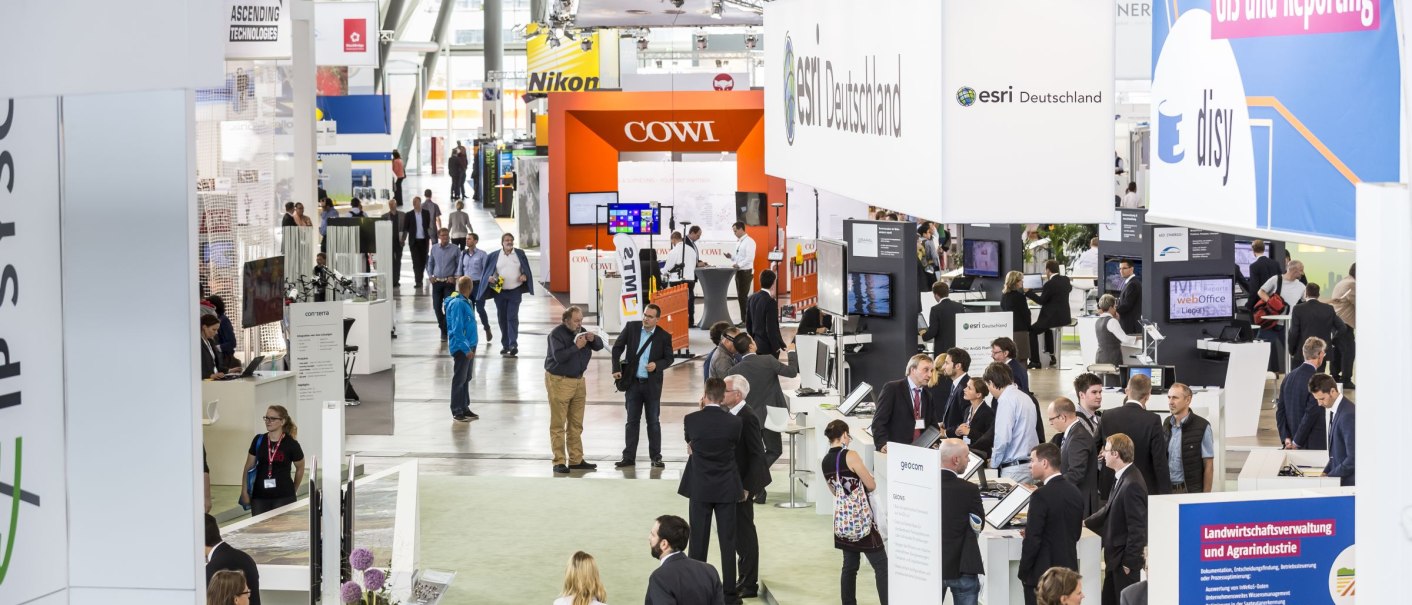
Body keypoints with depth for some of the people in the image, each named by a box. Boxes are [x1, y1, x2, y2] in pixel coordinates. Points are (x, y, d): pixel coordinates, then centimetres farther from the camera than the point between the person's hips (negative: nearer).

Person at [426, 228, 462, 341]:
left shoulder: (454, 249, -3)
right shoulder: (434, 248, 6)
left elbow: (459, 265, 1)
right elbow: (430, 263, 16)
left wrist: (455, 276, -9)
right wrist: (430, 275, 5)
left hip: (449, 282, -3)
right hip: (436, 282, 3)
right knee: (436, 306, 5)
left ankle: (445, 331, 0)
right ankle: (443, 327, 23)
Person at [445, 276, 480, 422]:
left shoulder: (465, 302, 9)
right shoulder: (457, 304, -19)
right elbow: (457, 330, -22)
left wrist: (471, 347, 16)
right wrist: (466, 349, -22)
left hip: (468, 346, 9)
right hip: (461, 348, -9)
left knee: (467, 378, 15)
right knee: (459, 380, -1)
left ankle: (464, 408, 24)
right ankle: (457, 411, 5)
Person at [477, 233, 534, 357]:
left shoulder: (520, 254, 3)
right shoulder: (494, 256, 4)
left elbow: (526, 269, 10)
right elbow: (488, 271, 8)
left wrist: (524, 276, -10)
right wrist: (490, 277, -12)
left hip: (515, 290, -2)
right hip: (499, 291, 2)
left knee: (512, 317, -11)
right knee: (502, 318, 7)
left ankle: (513, 344, -14)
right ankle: (505, 345, 17)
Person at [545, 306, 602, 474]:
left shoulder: (581, 331, 9)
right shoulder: (556, 334, -13)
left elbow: (599, 346, 14)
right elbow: (559, 356, -25)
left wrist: (593, 339, -7)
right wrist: (576, 347, -24)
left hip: (578, 381, 7)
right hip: (559, 382, -7)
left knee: (576, 425, 11)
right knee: (558, 425, -4)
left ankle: (576, 460, 17)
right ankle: (559, 462, -2)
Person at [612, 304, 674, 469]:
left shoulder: (664, 336, -7)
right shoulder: (631, 327, -3)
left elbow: (669, 359, 2)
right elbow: (617, 347, 5)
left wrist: (657, 365, -18)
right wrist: (616, 368, -2)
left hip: (652, 384, -1)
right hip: (633, 382, 1)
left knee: (653, 422, 4)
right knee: (632, 421, 7)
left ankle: (656, 457, 11)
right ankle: (629, 457, 10)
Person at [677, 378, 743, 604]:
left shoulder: (691, 420, -10)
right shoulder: (735, 422, -11)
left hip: (700, 489, 0)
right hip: (727, 489, 0)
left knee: (698, 543, 8)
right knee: (728, 543, 6)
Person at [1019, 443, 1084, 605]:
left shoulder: (1041, 496, -17)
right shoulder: (1075, 493, 6)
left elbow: (1032, 539, -17)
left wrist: (1023, 572, -7)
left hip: (1042, 574, -7)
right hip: (1069, 570, 7)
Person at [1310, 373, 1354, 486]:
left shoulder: (1348, 414, -20)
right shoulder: (1336, 411, 10)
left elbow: (1353, 458, -21)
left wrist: (1330, 476, -17)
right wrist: (1326, 472, 7)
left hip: (1348, 482, -9)